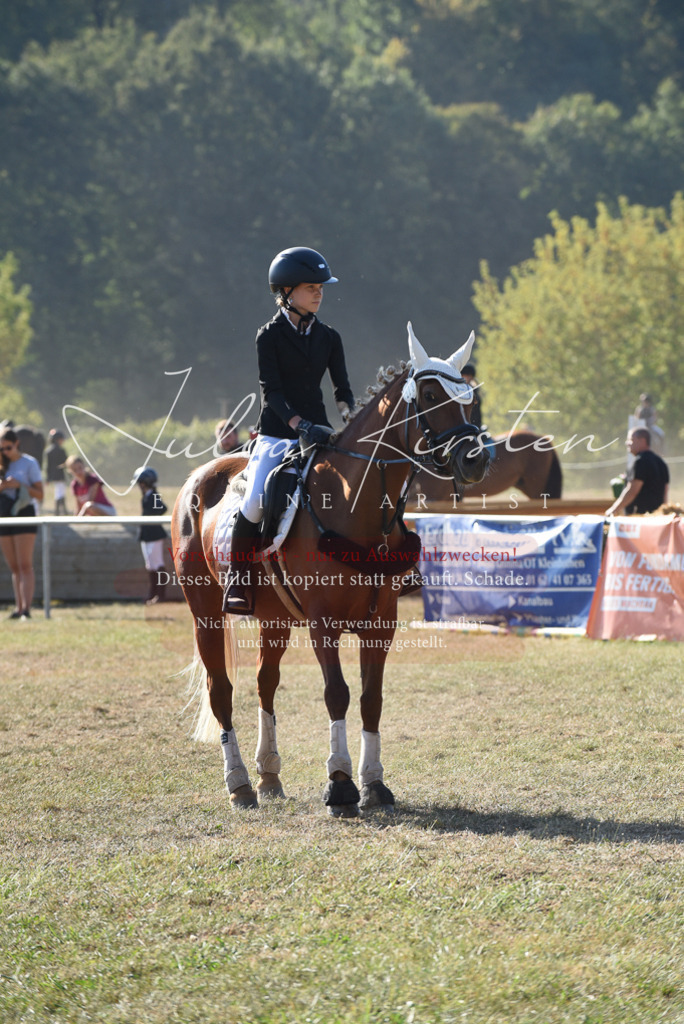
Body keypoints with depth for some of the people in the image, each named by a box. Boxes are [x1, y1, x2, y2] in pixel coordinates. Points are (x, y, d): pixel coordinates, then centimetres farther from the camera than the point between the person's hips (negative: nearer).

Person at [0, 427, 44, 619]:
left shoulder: (29, 463, -2)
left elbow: (40, 495, -5)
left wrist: (19, 485, -18)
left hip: (24, 516, -6)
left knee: (25, 566, -11)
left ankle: (26, 608, -16)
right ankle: (18, 608, 6)